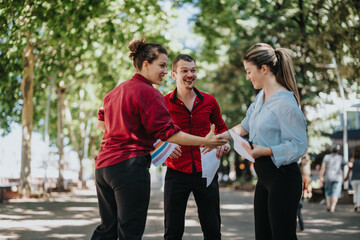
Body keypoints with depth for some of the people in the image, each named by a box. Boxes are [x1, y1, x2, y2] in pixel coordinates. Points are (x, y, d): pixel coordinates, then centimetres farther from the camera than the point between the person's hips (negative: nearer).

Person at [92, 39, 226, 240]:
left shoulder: (117, 90, 16)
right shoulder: (148, 92, -11)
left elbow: (102, 123, 27)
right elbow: (167, 132, -16)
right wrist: (205, 142, -13)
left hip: (103, 166, 9)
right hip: (130, 167, -9)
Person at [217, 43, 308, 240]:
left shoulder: (285, 102, -17)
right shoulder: (261, 97, 12)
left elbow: (299, 145, -20)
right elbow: (246, 125, 28)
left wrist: (265, 151, -25)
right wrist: (223, 136, 21)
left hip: (282, 177, -10)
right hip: (265, 176, 10)